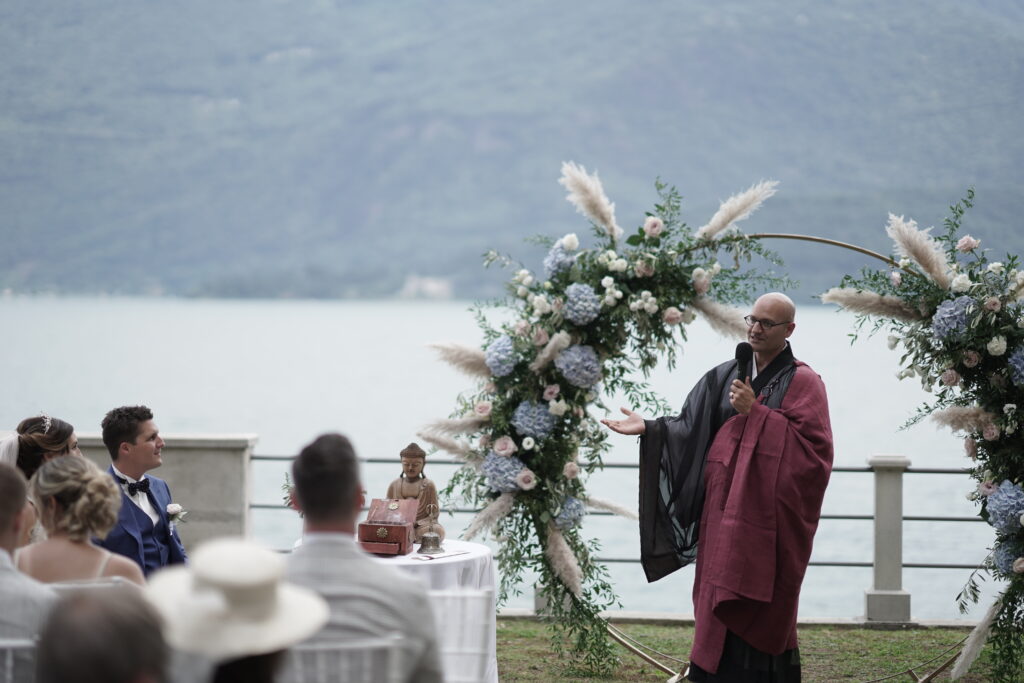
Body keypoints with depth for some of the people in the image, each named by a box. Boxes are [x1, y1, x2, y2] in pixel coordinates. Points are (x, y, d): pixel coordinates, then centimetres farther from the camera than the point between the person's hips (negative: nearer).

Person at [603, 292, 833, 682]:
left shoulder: (802, 383, -3)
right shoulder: (726, 377, 14)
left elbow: (812, 446, -14)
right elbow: (693, 430, 10)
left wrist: (755, 412, -16)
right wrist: (649, 429, -5)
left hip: (767, 520, -5)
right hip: (724, 516, 6)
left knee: (754, 616, -7)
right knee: (722, 607, 5)